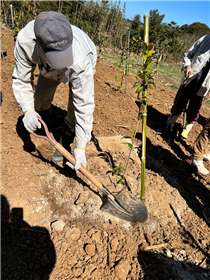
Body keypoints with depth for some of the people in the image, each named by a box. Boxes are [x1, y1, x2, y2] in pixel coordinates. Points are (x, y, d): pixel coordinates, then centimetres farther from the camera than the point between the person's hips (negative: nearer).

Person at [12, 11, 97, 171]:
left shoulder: (81, 61, -47)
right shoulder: (24, 39, -38)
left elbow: (84, 106, -41)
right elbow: (21, 79, -25)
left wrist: (81, 147, -37)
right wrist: (28, 110, -43)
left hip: (82, 69, -3)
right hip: (49, 69, 4)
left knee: (77, 109, -16)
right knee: (40, 100, 16)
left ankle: (65, 142, 13)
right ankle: (44, 117, 54)